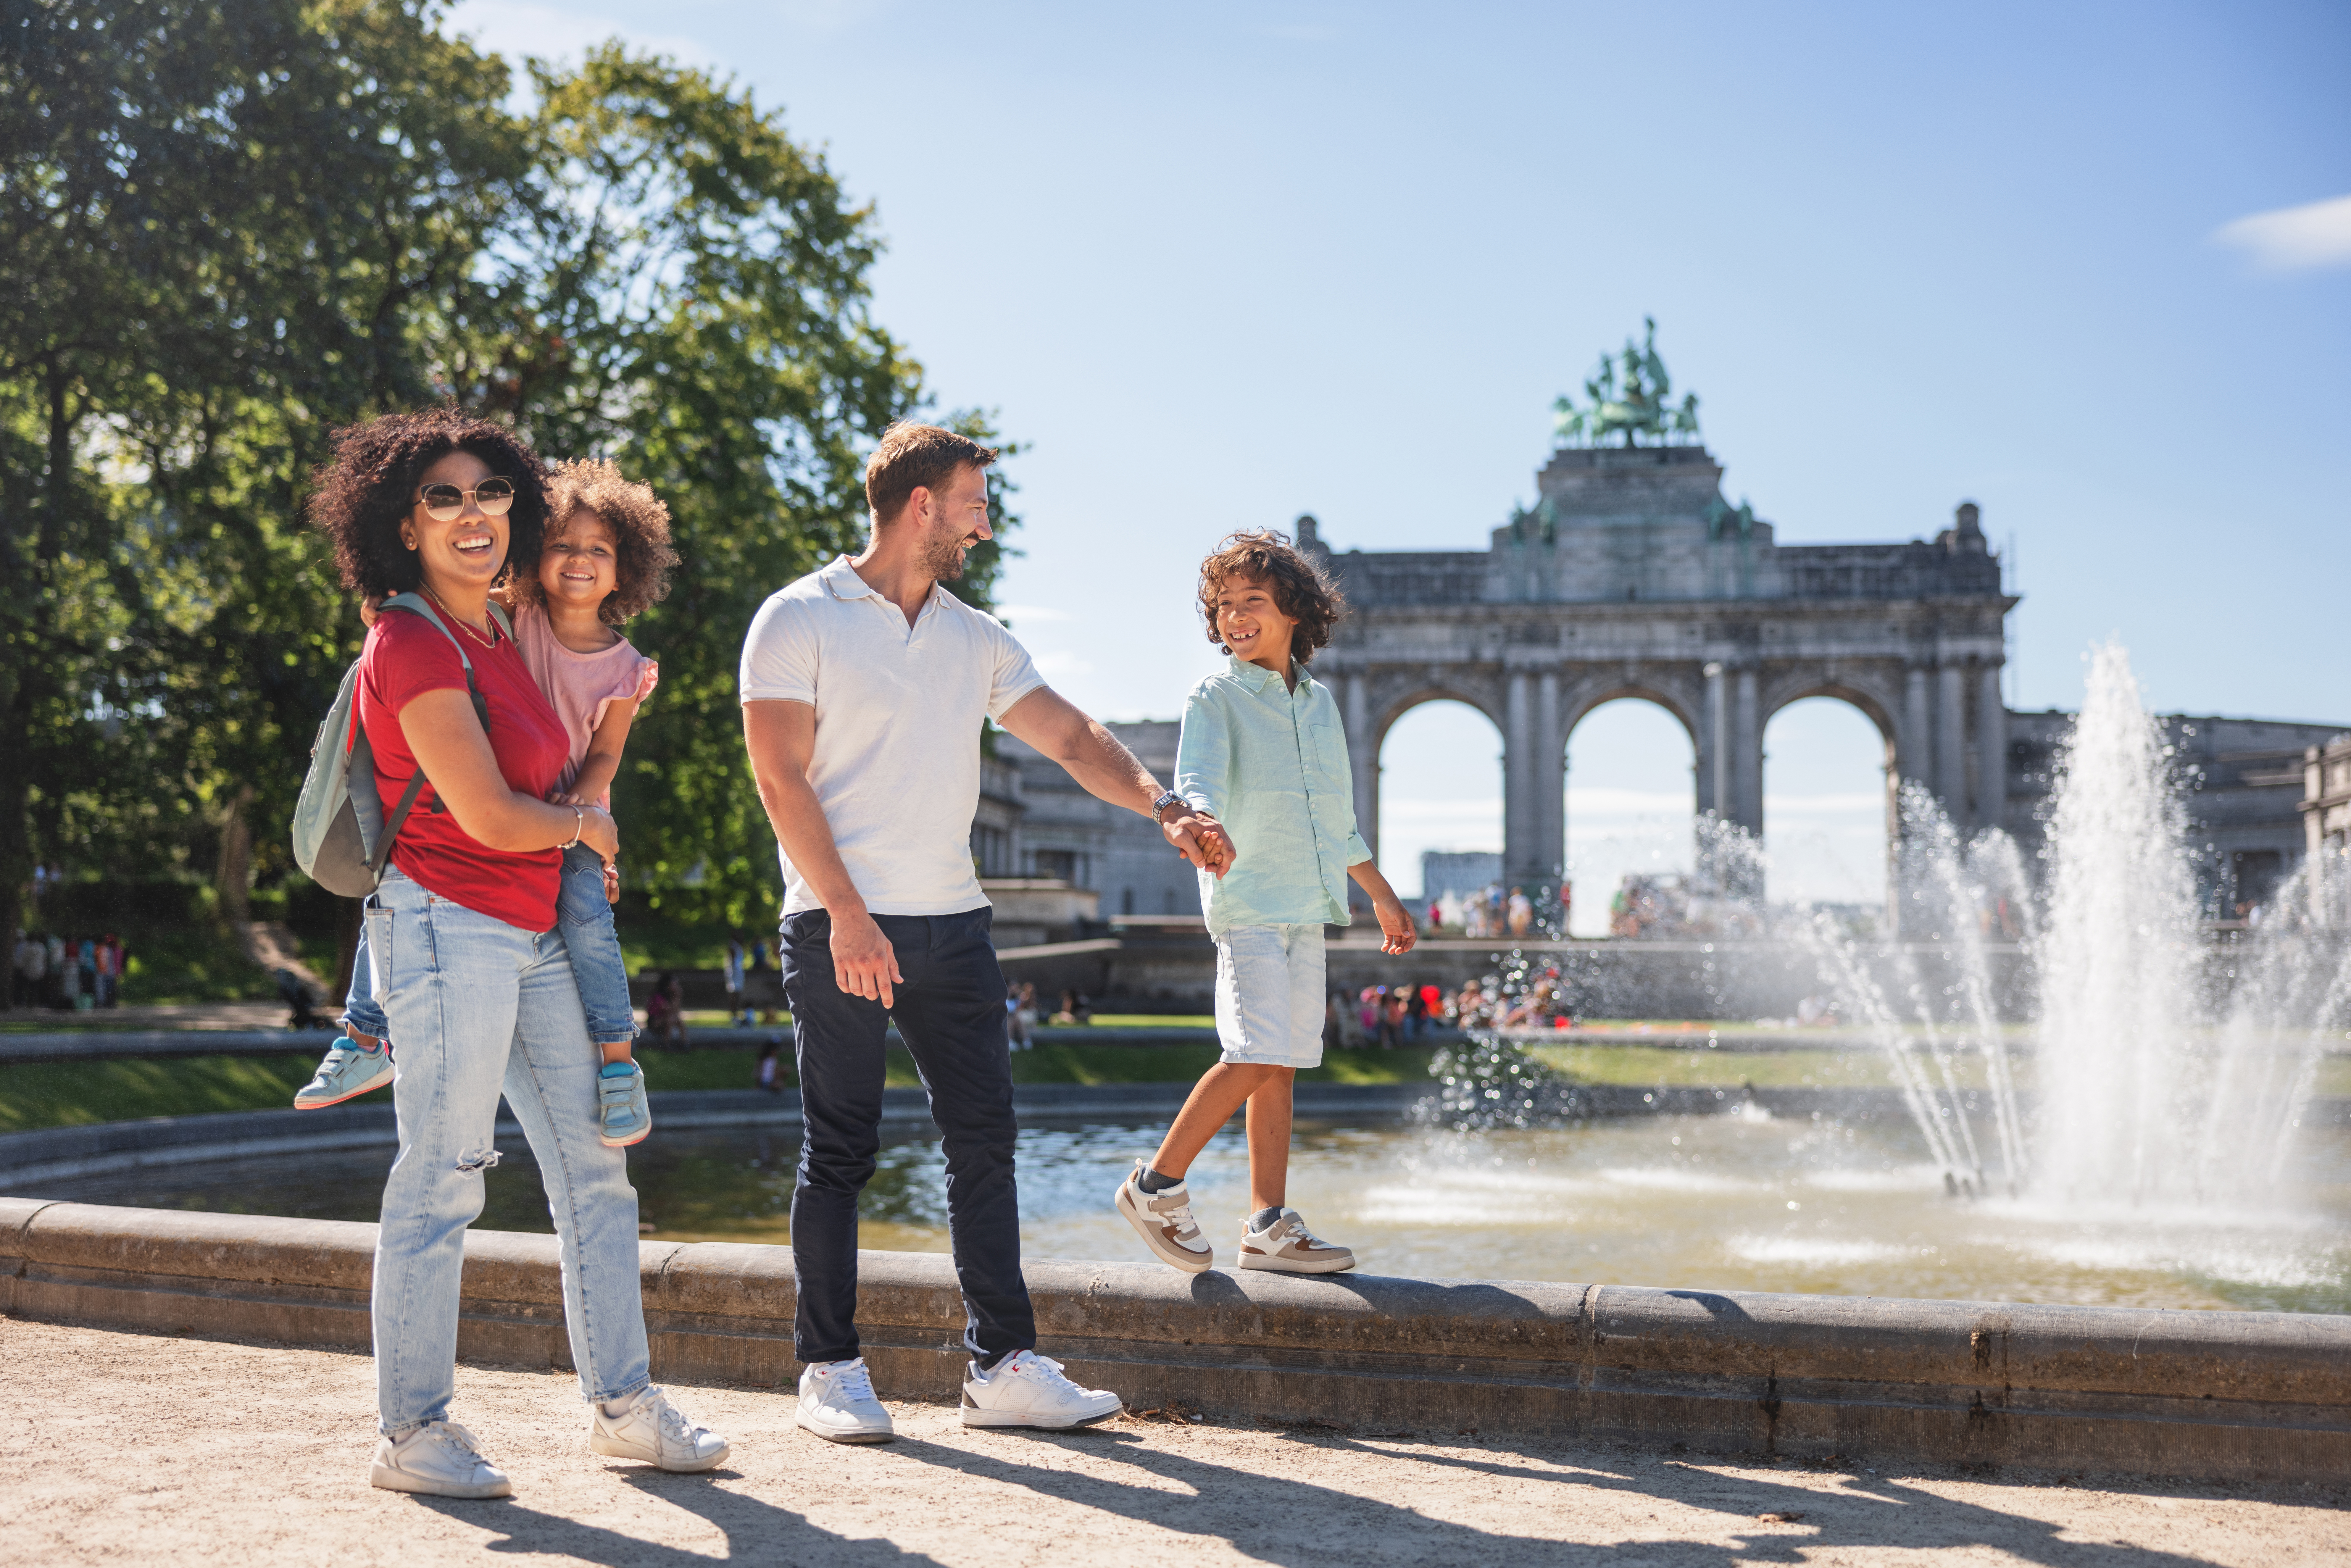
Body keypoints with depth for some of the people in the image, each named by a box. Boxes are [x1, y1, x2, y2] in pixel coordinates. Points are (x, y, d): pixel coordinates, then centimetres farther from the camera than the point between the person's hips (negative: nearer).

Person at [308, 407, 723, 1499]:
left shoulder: (498, 637, 15)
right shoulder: (413, 647, -13)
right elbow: (489, 816, -15)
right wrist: (586, 825, 0)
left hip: (531, 935, 9)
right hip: (447, 926, -9)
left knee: (594, 1167, 11)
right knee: (441, 1179, -4)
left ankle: (621, 1406, 21)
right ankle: (411, 1434, 8)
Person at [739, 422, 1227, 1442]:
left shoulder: (975, 638, 15)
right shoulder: (800, 620, -2)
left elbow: (1071, 738, 14)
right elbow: (782, 780, -9)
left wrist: (1162, 806, -3)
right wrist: (849, 917, -17)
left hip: (952, 924, 6)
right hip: (840, 927, -5)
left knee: (985, 1140, 3)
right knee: (840, 1153, 0)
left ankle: (1004, 1367, 7)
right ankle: (831, 1371, 11)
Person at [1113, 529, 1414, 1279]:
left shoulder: (1319, 701, 17)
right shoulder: (1215, 698, -2)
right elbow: (1199, 782, -20)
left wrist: (1383, 896, 31)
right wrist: (1204, 827, -43)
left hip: (1308, 907, 6)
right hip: (1248, 900, -6)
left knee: (1281, 1063, 6)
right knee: (1258, 1054, -17)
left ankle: (1268, 1227, 9)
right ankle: (1158, 1185, -4)